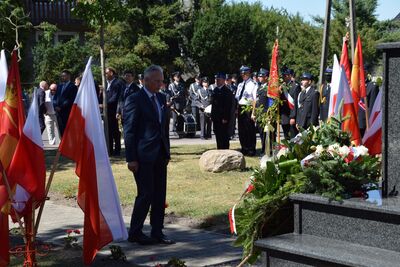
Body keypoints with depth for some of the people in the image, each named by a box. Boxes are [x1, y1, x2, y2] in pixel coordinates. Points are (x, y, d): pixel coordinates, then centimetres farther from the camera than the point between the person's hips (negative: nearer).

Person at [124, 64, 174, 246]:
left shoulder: (162, 98, 13)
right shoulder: (134, 100, -9)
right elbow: (129, 131, -11)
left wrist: (167, 152, 14)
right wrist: (131, 159, -14)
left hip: (160, 155, 7)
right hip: (144, 156, -7)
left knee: (160, 195, 9)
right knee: (146, 194, -5)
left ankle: (157, 232, 17)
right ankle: (135, 233, 9)